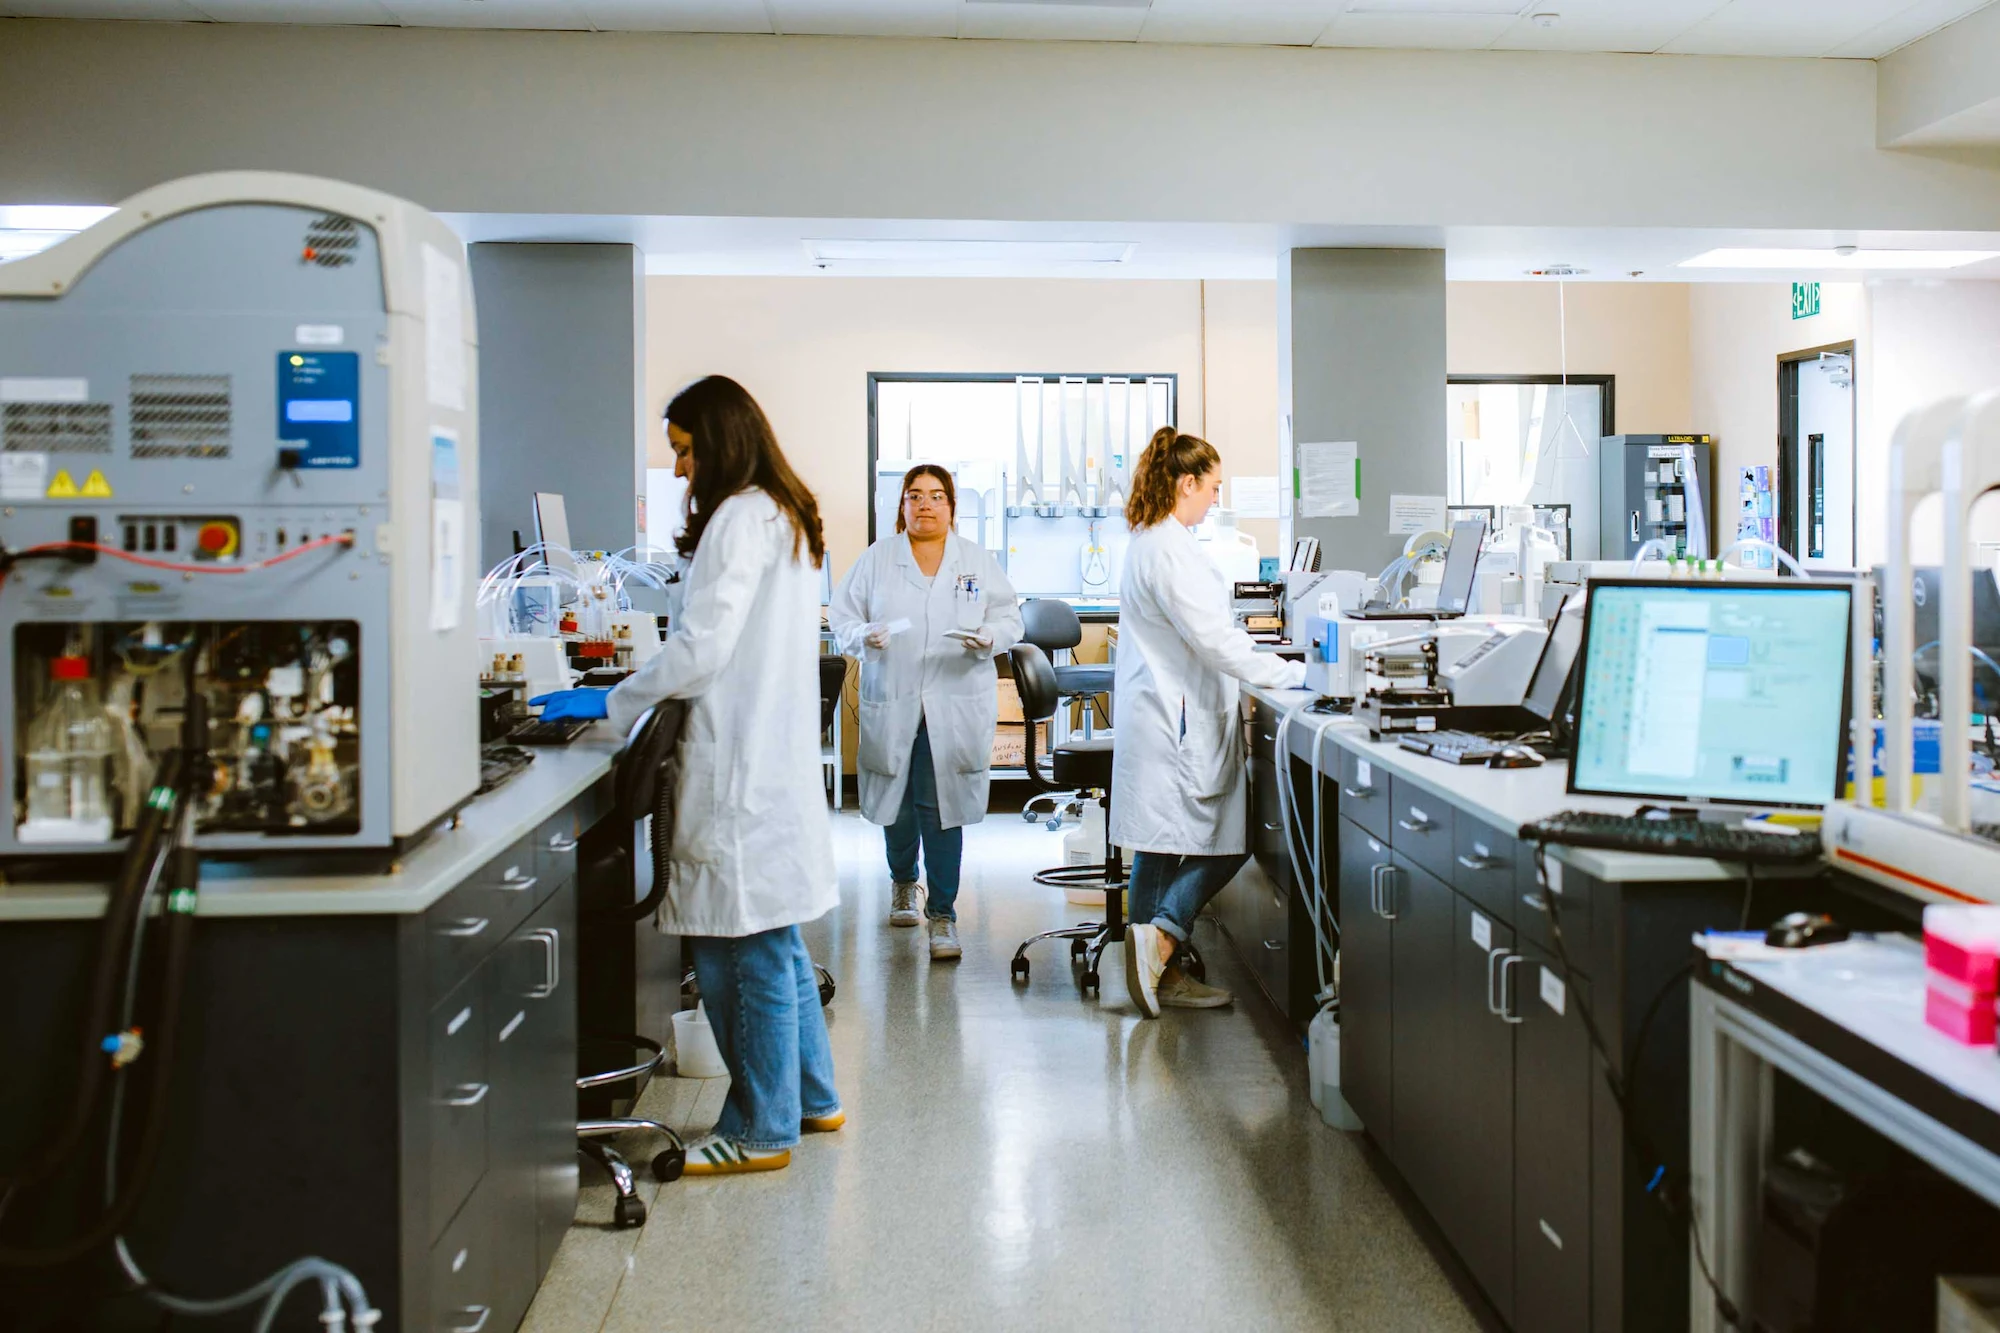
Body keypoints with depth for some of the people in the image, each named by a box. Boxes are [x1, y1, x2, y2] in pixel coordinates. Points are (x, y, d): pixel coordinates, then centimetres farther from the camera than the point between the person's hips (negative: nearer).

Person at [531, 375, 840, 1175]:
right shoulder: (785, 515, 16)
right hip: (775, 756, 10)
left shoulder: (741, 518, -13)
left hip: (742, 769, -10)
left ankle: (760, 1131, 9)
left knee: (751, 948, -1)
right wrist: (642, 690, 19)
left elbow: (703, 647, -19)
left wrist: (612, 704, -9)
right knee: (770, 942, 18)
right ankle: (808, 1099, 30)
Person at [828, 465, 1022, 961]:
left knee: (941, 807, -6)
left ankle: (942, 913, 4)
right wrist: (863, 636, -16)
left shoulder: (978, 562, 9)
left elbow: (1009, 619, 6)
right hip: (891, 703, 1)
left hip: (956, 706, -1)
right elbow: (842, 617, 5)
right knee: (896, 800, 12)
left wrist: (988, 638, -15)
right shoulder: (876, 559, 7)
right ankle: (902, 882, 41)